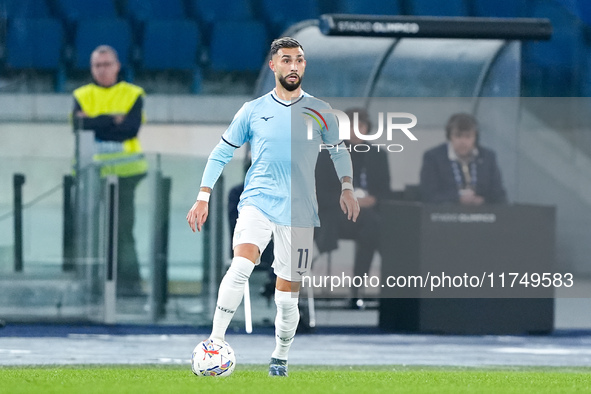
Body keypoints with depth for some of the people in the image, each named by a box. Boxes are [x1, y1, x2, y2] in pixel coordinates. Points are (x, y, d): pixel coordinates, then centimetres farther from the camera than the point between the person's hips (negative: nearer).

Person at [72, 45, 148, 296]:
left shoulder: (132, 95, 8)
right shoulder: (82, 96, 13)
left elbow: (131, 128, -8)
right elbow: (80, 125, -5)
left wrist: (95, 124, -7)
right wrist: (113, 120, -9)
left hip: (124, 171, -2)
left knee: (123, 228, -8)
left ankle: (128, 281, -7)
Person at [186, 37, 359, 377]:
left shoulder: (320, 111, 6)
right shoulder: (253, 110, 5)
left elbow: (339, 151, 20)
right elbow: (221, 153, 12)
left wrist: (347, 188, 3)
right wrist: (203, 198, 5)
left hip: (299, 210, 1)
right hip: (258, 201, -1)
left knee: (288, 296, 3)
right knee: (240, 266, -28)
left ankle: (280, 359, 24)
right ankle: (215, 342, -23)